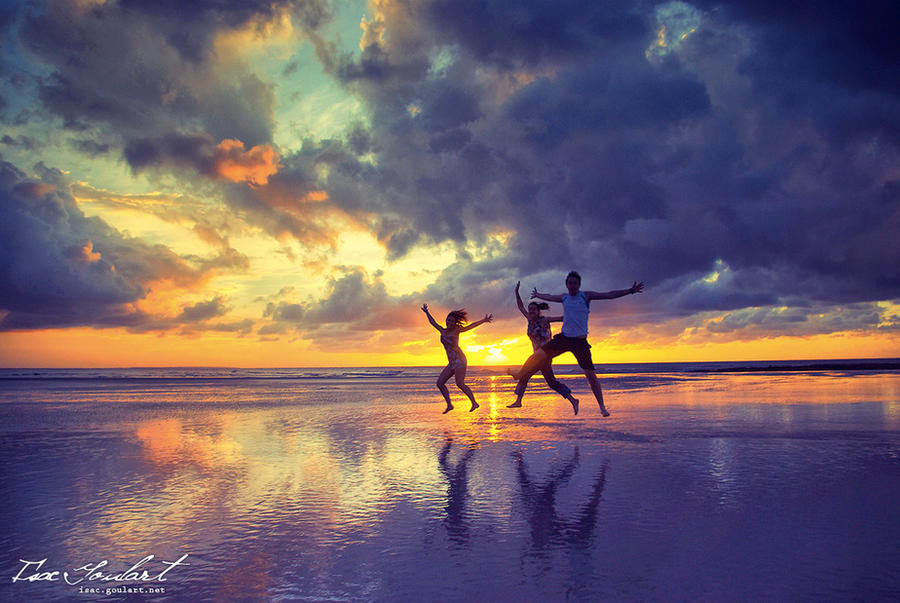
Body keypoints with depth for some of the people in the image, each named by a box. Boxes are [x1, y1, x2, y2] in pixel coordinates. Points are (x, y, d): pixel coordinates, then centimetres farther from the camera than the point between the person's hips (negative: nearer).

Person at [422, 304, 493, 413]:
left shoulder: (456, 330, 1)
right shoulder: (443, 331, 16)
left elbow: (471, 326, -2)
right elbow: (433, 322, 31)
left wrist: (484, 320, -9)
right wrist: (427, 312, 41)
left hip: (459, 359, -7)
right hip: (451, 363, 7)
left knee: (460, 383, -19)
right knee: (440, 382, 0)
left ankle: (474, 403, -14)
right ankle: (449, 405, 3)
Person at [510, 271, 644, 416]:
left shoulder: (586, 296, 0)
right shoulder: (564, 298, 12)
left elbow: (609, 295, -5)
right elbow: (549, 297, 32)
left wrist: (630, 291, -12)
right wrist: (537, 295, 49)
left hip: (580, 341, -3)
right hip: (563, 338, 3)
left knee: (590, 374, -10)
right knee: (536, 357, -8)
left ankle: (602, 407, 4)